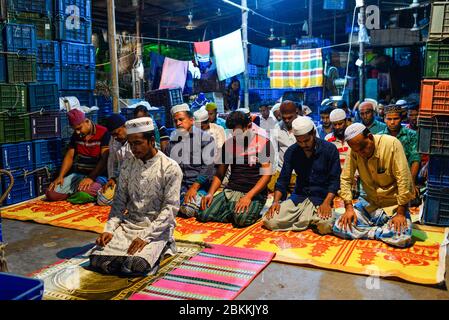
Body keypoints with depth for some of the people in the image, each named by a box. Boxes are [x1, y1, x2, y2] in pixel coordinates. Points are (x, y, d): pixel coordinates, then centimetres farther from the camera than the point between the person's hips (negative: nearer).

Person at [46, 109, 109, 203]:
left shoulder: (103, 133, -9)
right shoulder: (75, 135, 11)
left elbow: (104, 159, -16)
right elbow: (69, 156, 13)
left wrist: (91, 178, -26)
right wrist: (60, 176, -1)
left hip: (97, 176, -5)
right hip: (77, 174, 6)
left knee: (83, 195, -36)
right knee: (51, 193, -14)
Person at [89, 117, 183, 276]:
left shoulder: (170, 168, -9)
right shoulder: (127, 165, 7)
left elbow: (170, 209, -13)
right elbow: (119, 201, 9)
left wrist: (146, 236, -21)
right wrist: (109, 229, -6)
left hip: (157, 228, -5)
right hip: (128, 224, 5)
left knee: (138, 265, -29)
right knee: (97, 259, -15)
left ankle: (158, 249, 3)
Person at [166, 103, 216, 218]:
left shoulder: (205, 138, -2)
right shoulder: (173, 140, 13)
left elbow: (208, 167, -11)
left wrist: (194, 187, -18)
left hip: (199, 185, -4)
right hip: (179, 186, 4)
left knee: (189, 210, -29)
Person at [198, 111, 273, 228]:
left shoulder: (264, 143, -2)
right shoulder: (228, 144, 12)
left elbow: (266, 175, -8)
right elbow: (220, 173, 16)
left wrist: (248, 196, -20)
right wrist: (210, 194, -2)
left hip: (255, 193, -5)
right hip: (230, 191, 5)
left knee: (242, 219, -34)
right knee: (203, 215, -17)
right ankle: (234, 212, 1)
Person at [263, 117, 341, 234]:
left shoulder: (330, 149, -6)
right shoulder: (291, 152, 1)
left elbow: (334, 180, -5)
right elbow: (283, 179, 4)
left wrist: (327, 203, -21)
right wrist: (276, 201, -12)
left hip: (321, 198, -3)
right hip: (298, 197, 3)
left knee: (325, 225, -35)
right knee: (269, 221, -19)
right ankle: (310, 219, -1)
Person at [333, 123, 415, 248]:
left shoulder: (392, 144, -20)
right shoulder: (355, 151, -8)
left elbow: (404, 180, -21)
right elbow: (346, 179, -2)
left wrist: (400, 213, -20)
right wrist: (349, 207, -11)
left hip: (393, 205, -3)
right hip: (369, 203, 4)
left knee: (403, 238, -29)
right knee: (338, 228, -13)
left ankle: (369, 231, -1)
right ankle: (383, 230, -1)